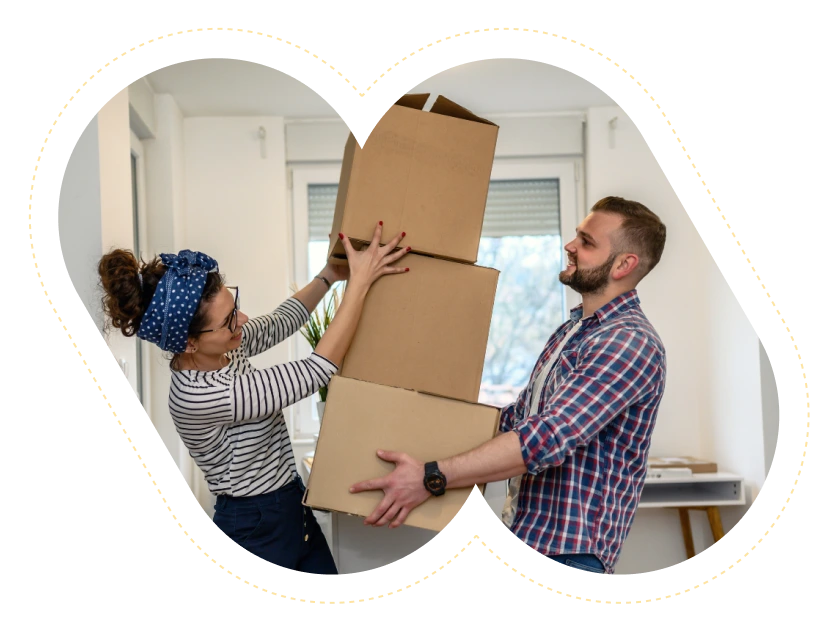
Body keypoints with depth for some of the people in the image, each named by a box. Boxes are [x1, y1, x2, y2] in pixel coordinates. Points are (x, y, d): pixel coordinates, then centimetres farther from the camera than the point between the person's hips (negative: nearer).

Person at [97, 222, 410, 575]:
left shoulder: (221, 347, -7)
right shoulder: (197, 396, -31)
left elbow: (281, 322, 13)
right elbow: (316, 371, -31)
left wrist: (330, 275, 1)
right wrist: (360, 281, -27)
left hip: (290, 507, 8)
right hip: (258, 529, -8)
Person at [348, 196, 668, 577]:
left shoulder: (631, 342, -18)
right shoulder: (572, 329, 12)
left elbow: (549, 438, -27)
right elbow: (520, 417, 18)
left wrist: (432, 478, -28)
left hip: (567, 550, -8)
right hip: (523, 531, 8)